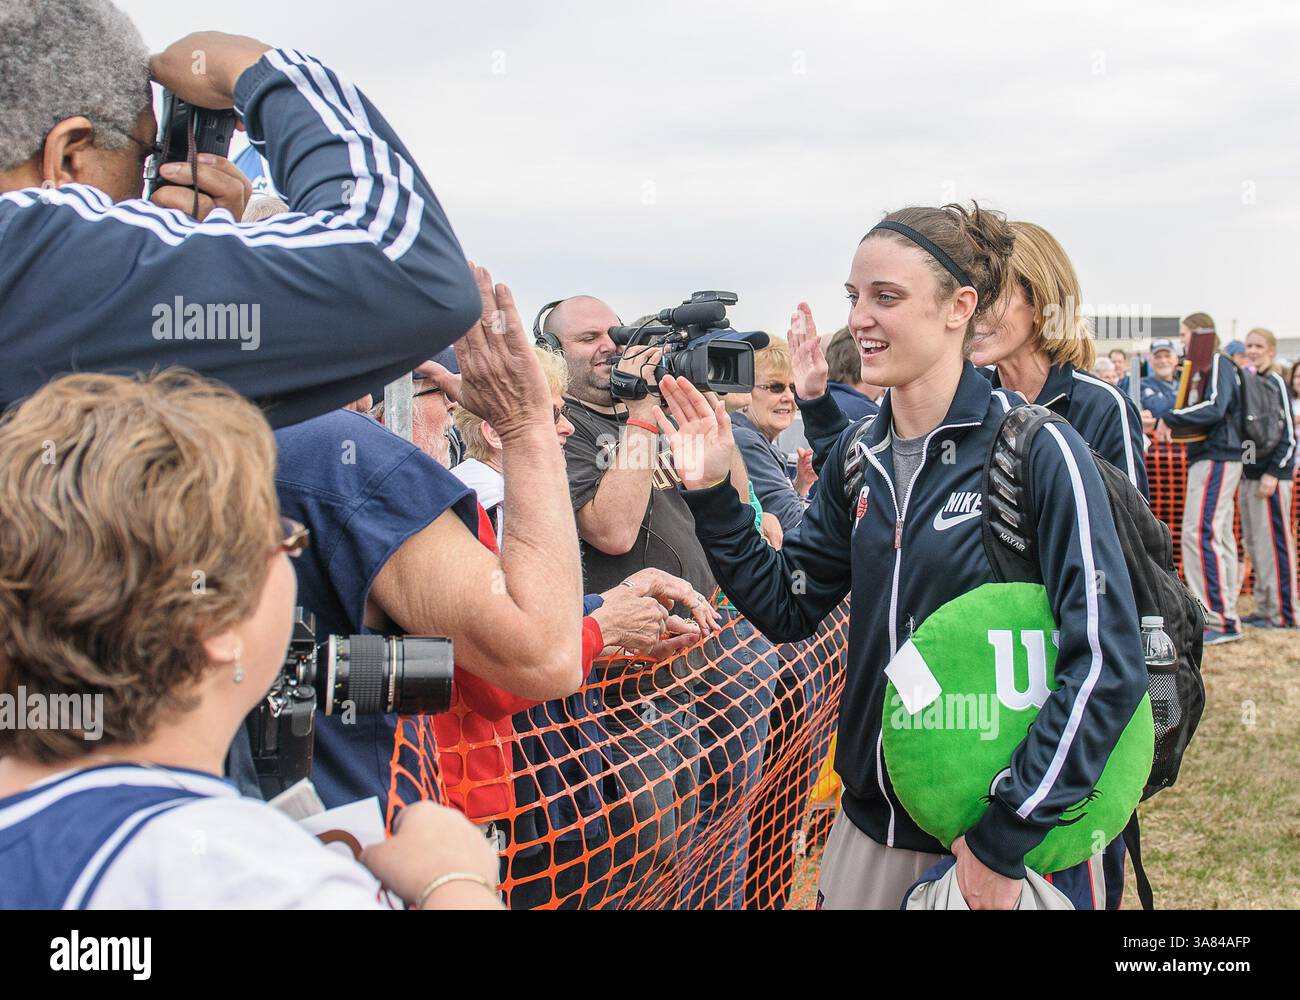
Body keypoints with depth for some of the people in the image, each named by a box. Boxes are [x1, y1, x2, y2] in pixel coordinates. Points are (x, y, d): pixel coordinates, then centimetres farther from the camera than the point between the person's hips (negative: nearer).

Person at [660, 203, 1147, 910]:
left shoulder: (1038, 452, -16)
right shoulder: (860, 455, 3)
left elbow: (1107, 665, -20)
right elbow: (787, 606, 6)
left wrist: (1005, 838, -21)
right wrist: (713, 496, -6)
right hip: (872, 821, 6)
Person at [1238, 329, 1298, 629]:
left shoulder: (1275, 383, -9)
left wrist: (1273, 473, -18)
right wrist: (1242, 470, 14)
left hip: (1271, 475, -8)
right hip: (1248, 474, 8)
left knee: (1274, 542, -7)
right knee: (1253, 544, 10)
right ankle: (1265, 608, 17)